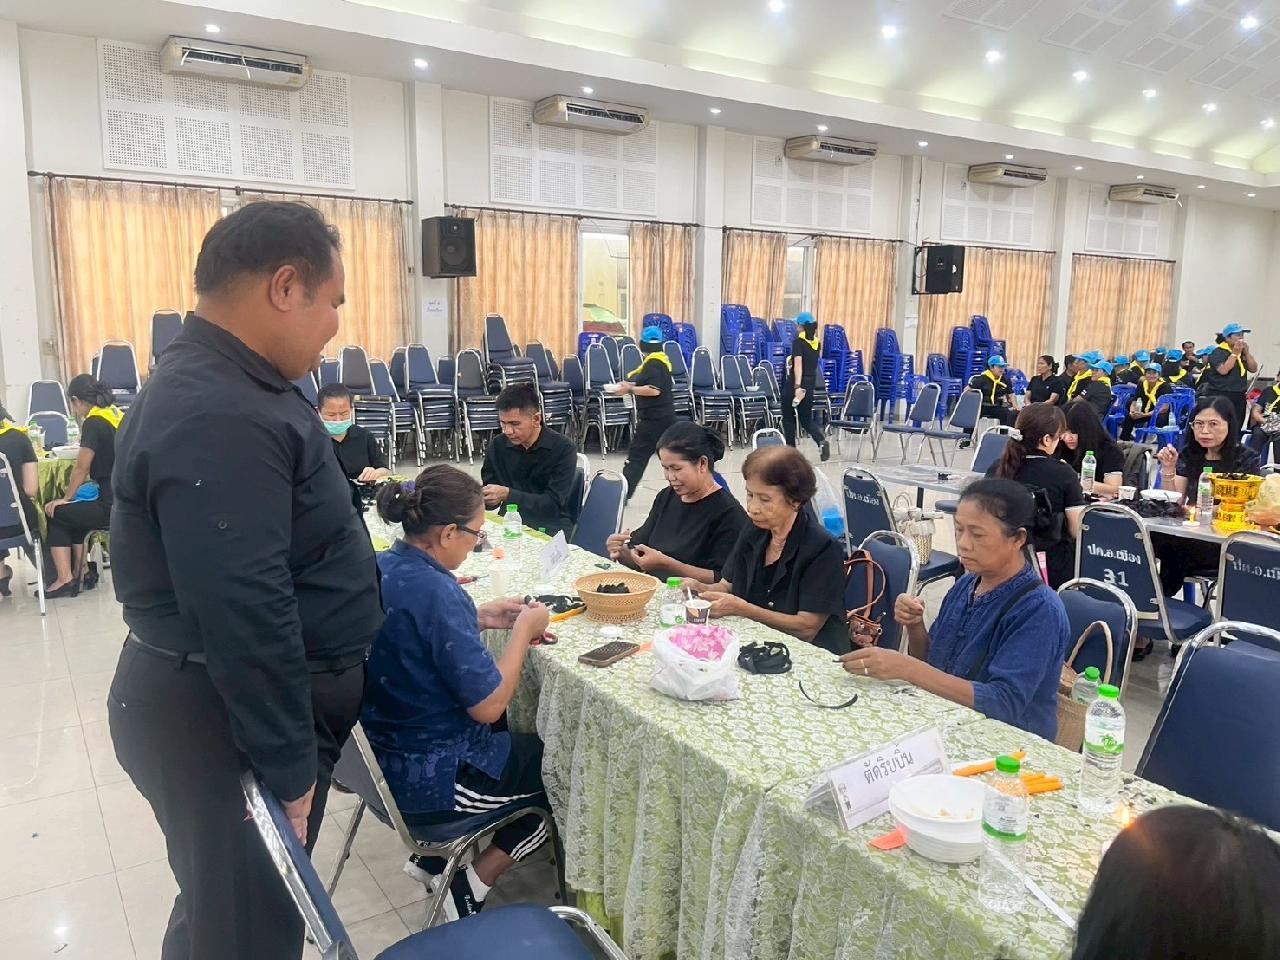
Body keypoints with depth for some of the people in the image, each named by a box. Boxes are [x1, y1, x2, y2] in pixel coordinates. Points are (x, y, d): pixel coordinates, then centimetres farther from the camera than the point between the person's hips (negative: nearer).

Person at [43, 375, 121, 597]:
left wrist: (66, 498, 2)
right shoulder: (116, 414, 11)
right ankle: (79, 572, 25)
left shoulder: (93, 422, -11)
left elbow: (81, 467, -10)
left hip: (113, 507, -8)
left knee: (56, 514, 11)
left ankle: (65, 578, 10)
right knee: (72, 513, 26)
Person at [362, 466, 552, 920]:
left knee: (513, 731, 31)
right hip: (427, 778, -8)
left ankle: (433, 853, 29)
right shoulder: (436, 590, -30)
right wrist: (523, 630, -12)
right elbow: (487, 705, -24)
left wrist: (479, 618, 4)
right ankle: (471, 888, 15)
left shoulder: (379, 567, -4)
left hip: (381, 754, 9)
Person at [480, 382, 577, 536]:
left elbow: (554, 504, -16)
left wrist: (507, 494, -25)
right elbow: (490, 499, 6)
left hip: (550, 528, -4)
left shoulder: (563, 449, -11)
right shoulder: (497, 445, 2)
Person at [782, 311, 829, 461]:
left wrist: (797, 386, -32)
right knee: (806, 419, 12)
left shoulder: (798, 341, -12)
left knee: (788, 418, 9)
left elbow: (798, 364, -24)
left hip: (796, 383, -6)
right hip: (810, 384, 6)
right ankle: (822, 441, -13)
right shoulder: (816, 343, 8)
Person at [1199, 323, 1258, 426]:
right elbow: (1223, 370, -20)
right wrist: (1235, 353, -15)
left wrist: (1247, 352, -1)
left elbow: (1253, 369, 9)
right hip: (1220, 396, -7)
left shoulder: (1242, 351, 13)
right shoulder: (1218, 352, -7)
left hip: (1239, 396, 7)